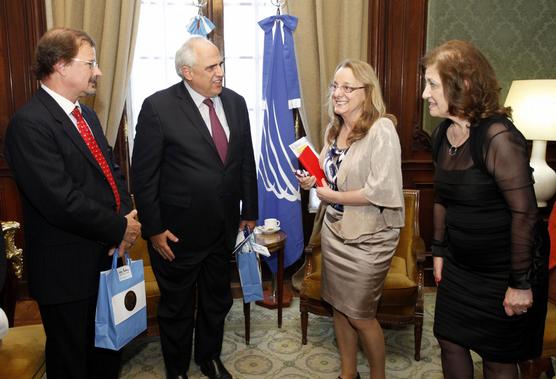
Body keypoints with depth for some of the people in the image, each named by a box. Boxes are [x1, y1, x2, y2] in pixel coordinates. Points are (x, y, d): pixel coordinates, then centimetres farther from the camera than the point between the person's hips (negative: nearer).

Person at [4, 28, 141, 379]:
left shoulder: (86, 114, 9)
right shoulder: (29, 123, -20)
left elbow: (111, 170, 10)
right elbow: (62, 201, -26)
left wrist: (127, 215, -8)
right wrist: (119, 228, -15)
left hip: (105, 256, 8)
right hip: (67, 269, -8)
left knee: (108, 351, 24)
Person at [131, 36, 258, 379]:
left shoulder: (235, 103, 1)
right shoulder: (158, 107, -15)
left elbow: (246, 162, 7)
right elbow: (143, 175, -12)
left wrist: (250, 211, 8)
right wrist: (154, 229, -12)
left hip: (224, 229, 5)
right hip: (177, 232, -4)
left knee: (217, 302, 22)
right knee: (177, 308, 17)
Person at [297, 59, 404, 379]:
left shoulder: (382, 130, -19)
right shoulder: (335, 129, 5)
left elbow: (381, 191, -26)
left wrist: (332, 196, -17)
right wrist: (313, 181, -4)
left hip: (368, 239, -7)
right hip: (334, 231, 7)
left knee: (360, 315, 7)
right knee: (339, 306, 18)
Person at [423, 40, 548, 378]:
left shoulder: (498, 136, -23)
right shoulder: (444, 133, 1)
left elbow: (524, 212, -22)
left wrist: (520, 282, -18)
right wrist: (439, 250, 13)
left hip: (501, 271, -7)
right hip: (459, 264, 7)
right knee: (449, 339, 18)